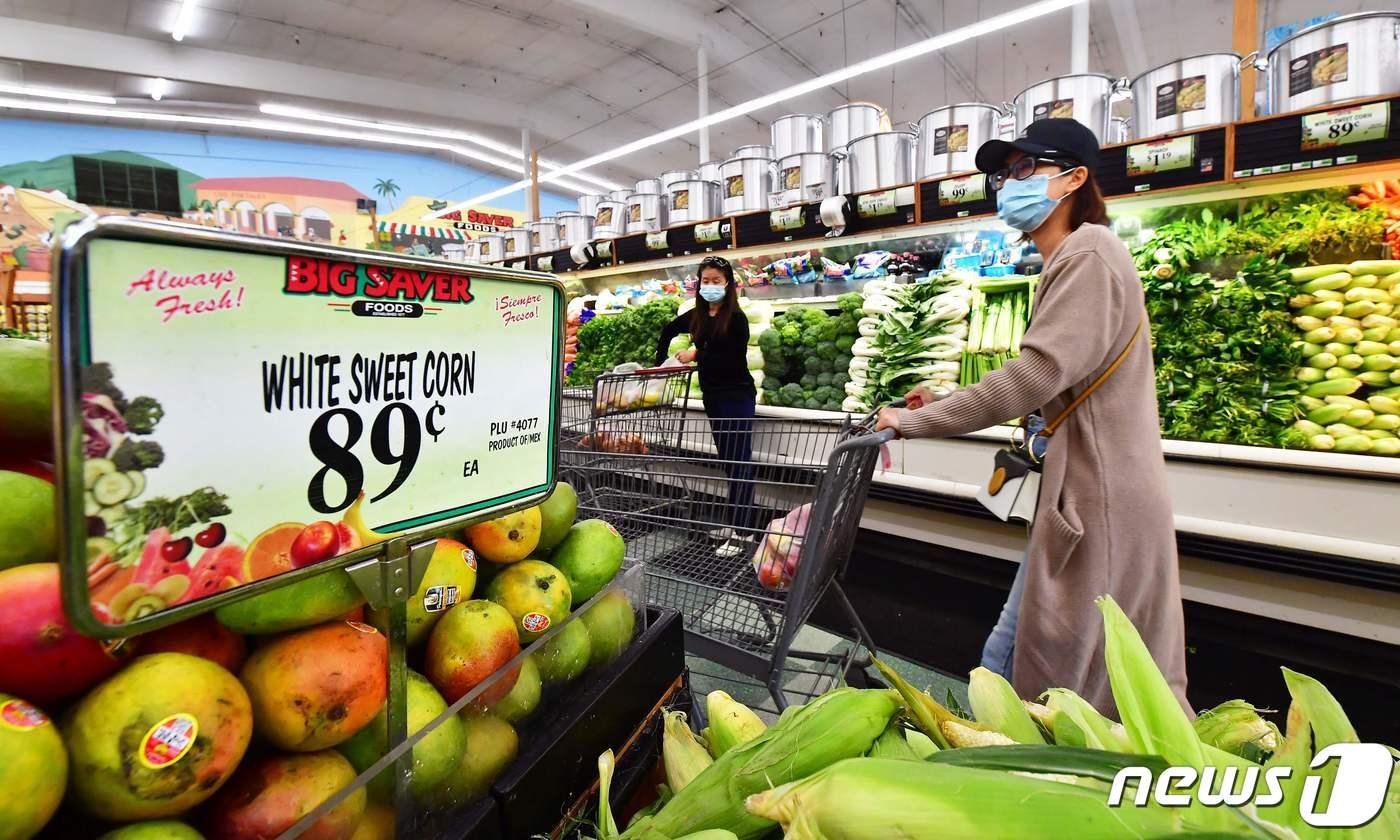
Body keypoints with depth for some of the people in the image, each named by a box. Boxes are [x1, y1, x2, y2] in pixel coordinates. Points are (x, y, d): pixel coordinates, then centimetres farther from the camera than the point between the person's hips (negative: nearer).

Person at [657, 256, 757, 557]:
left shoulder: (735, 318, -12)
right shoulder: (697, 316, 6)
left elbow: (734, 362, -15)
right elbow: (670, 329, 24)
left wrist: (696, 356, -8)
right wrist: (660, 361, 21)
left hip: (737, 398, -7)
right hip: (713, 397, 7)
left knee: (740, 462, -5)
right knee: (728, 462, 13)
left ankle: (741, 531, -1)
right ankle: (736, 521, 24)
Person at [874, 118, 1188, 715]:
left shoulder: (1089, 253, -12)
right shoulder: (1067, 262, 18)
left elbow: (1038, 373, -25)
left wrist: (917, 421, -19)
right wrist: (944, 407, 9)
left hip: (1097, 502, -9)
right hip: (1077, 497, 9)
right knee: (1008, 661, 15)